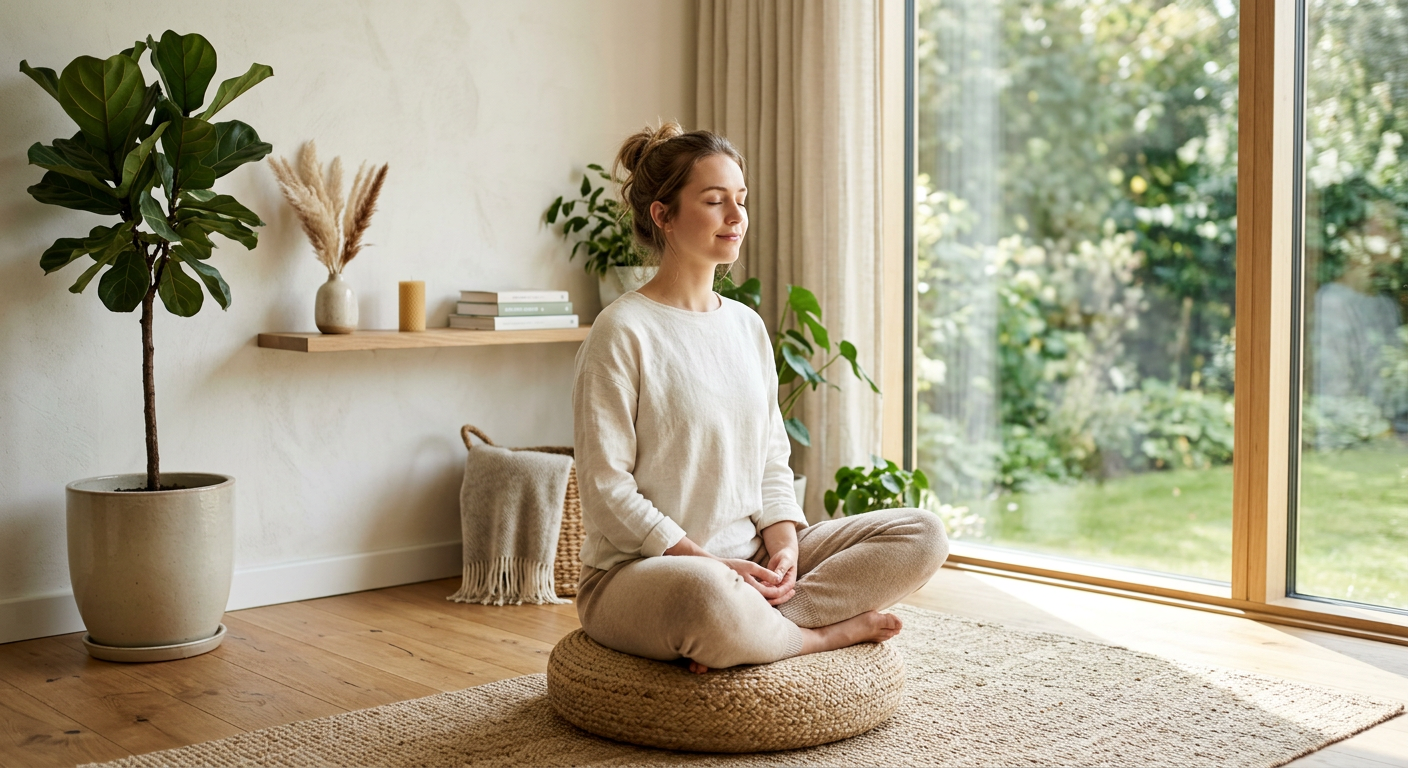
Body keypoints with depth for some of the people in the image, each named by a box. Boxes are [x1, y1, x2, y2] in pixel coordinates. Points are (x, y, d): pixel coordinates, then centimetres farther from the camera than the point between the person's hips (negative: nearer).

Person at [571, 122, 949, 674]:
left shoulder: (747, 325, 12)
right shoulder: (622, 332, -10)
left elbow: (772, 460, 13)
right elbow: (605, 486, -14)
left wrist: (784, 545, -7)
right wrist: (711, 563, -19)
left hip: (751, 560, 7)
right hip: (639, 570, -7)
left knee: (922, 535, -6)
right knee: (707, 597, -43)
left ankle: (767, 625, -17)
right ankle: (826, 632, -11)